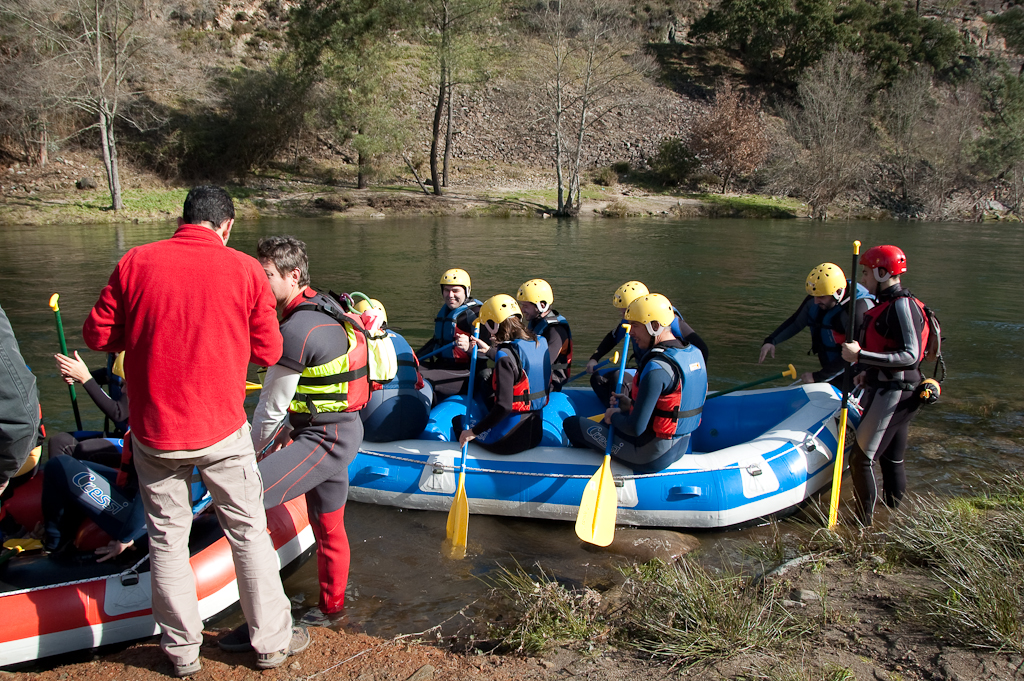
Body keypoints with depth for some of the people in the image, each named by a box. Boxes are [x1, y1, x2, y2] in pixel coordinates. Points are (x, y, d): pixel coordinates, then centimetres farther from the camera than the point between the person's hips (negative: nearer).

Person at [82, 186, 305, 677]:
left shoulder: (134, 263, -3)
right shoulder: (245, 270, -7)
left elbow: (98, 335, 2)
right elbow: (268, 352, -3)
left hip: (154, 432, 2)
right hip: (223, 431, -1)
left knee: (167, 539, 16)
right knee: (248, 532, 13)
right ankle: (271, 641, 26)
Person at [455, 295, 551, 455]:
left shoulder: (505, 355, -21)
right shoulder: (540, 343, 2)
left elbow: (504, 406, -27)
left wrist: (473, 432, -17)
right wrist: (490, 351, 35)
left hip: (510, 439, -7)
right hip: (536, 433, 7)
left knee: (457, 421, 21)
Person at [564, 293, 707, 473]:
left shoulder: (657, 368, -28)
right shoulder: (695, 353, 1)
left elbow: (636, 428, -28)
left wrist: (614, 416, -7)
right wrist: (632, 405, 11)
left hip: (651, 458, -9)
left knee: (572, 424, 2)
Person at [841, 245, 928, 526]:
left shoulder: (902, 306, -17)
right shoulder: (889, 304, 15)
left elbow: (911, 356, -25)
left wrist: (861, 356, -28)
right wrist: (870, 373, 18)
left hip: (893, 395, -10)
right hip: (889, 391, 10)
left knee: (860, 459, -9)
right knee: (891, 459, 17)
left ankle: (864, 525, -1)